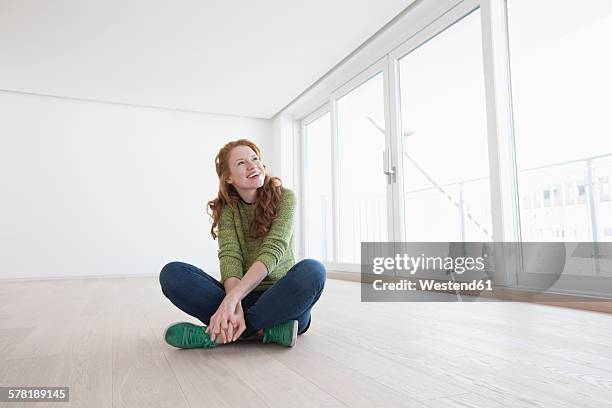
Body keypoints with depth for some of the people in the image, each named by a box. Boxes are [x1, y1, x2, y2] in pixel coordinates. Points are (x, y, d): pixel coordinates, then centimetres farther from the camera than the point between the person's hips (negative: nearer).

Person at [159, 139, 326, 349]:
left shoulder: (284, 197, -4)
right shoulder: (227, 208, 3)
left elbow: (273, 251, -17)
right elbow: (229, 256, -13)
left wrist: (231, 298, -30)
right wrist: (235, 307, -32)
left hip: (281, 297, -1)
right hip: (242, 297, 2)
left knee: (312, 270, -34)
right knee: (172, 272, -17)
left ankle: (215, 335, -26)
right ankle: (263, 330, -25)